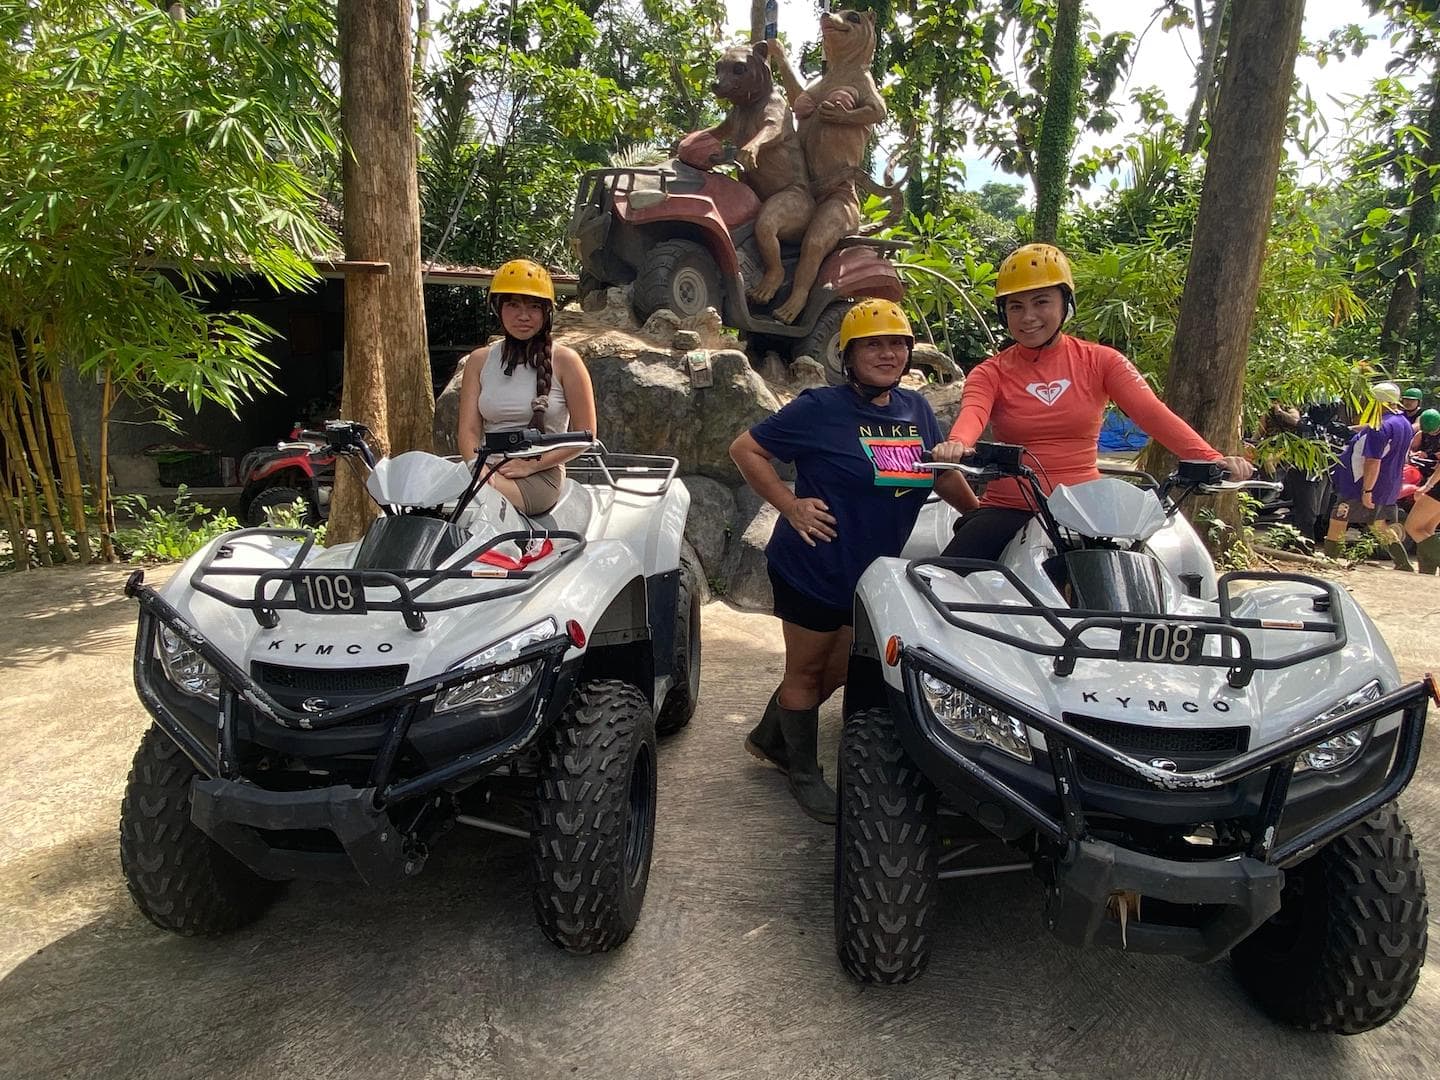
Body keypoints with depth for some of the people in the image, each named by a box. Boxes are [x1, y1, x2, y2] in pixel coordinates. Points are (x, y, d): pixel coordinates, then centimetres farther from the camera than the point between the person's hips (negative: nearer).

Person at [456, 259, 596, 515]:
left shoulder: (565, 360, 2)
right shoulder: (479, 360, 13)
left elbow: (585, 434, 1)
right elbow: (468, 429, 6)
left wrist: (531, 465, -9)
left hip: (541, 477, -4)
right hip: (487, 468, 4)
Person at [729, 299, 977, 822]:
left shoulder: (916, 409, 4)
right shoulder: (822, 408, -14)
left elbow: (943, 474, 17)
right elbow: (746, 448, -11)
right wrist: (790, 505, -17)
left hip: (873, 572, 7)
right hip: (813, 565, -7)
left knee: (836, 670, 19)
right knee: (806, 670, 10)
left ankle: (770, 739, 41)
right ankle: (803, 774, 29)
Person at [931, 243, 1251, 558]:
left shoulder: (1100, 362, 6)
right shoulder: (991, 373, 5)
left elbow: (1154, 413, -8)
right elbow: (972, 414, -18)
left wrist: (1211, 458, -25)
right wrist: (956, 444, -43)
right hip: (1008, 511, -1)